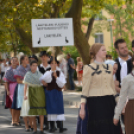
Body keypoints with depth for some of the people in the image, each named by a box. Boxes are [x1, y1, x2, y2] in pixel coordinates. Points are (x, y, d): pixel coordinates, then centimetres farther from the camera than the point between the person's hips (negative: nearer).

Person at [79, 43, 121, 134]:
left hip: (110, 101, 5)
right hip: (95, 102, -5)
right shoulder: (89, 68, -2)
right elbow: (85, 89, -4)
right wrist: (82, 108, -9)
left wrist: (117, 103, 19)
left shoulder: (109, 68, 14)